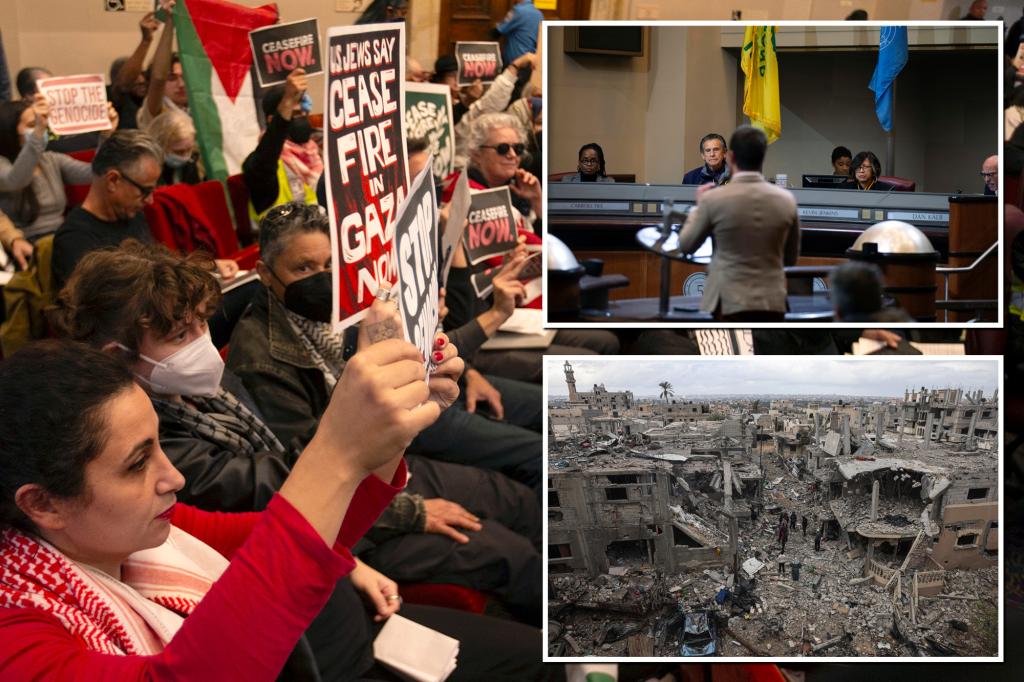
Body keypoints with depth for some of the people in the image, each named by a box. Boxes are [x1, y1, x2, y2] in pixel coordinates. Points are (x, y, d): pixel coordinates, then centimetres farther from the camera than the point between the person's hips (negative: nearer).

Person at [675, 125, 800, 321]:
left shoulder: (714, 199, -10)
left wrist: (699, 206, 19)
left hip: (731, 301, -3)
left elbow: (686, 245, 6)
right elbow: (791, 258, 12)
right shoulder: (786, 200, 0)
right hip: (772, 301, 3)